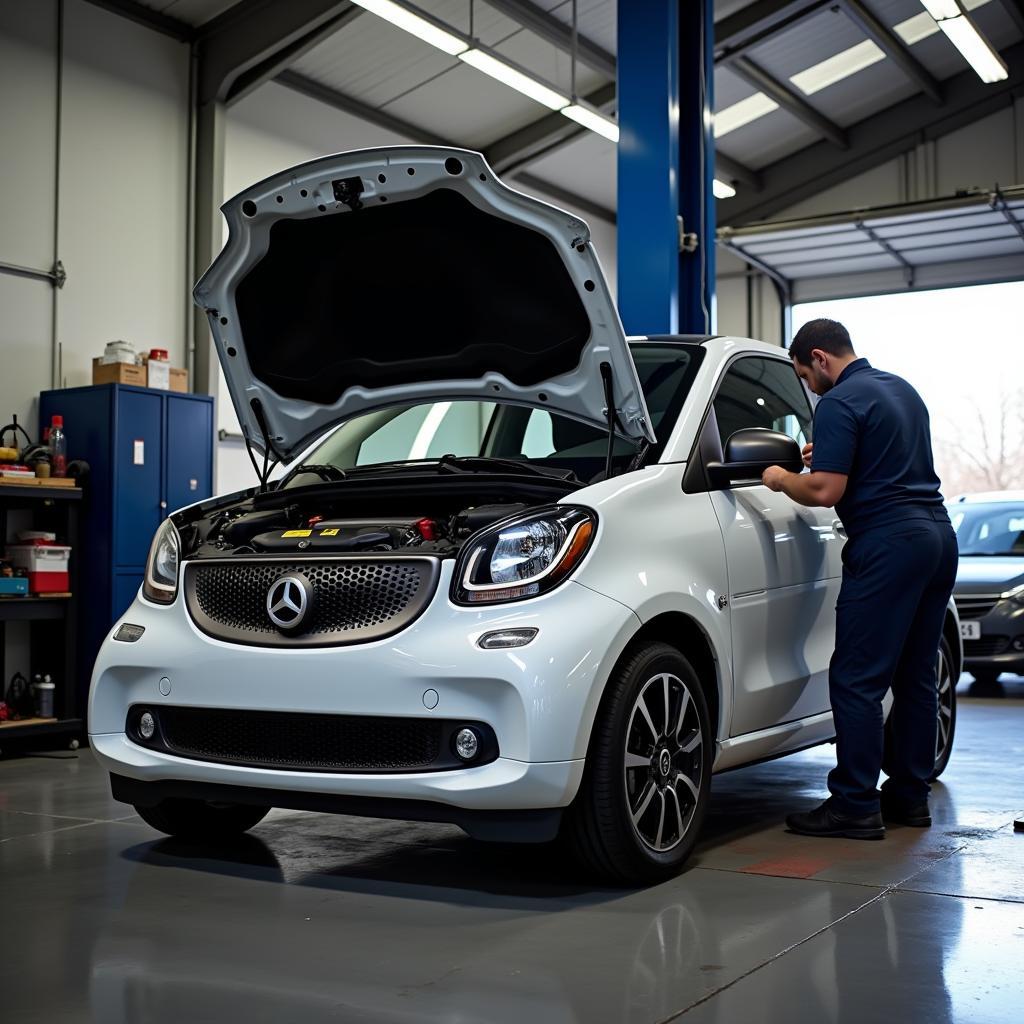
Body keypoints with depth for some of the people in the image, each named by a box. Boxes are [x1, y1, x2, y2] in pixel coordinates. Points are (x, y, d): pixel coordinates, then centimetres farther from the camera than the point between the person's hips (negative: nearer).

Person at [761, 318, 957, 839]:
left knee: (856, 679, -5)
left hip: (887, 543, -10)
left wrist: (780, 478, 2)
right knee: (915, 676, 13)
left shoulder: (839, 403, -10)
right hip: (937, 535, 10)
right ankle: (910, 796, 20)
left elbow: (824, 492, -16)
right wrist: (831, 454, 28)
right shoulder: (901, 390, 19)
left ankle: (855, 805, -3)